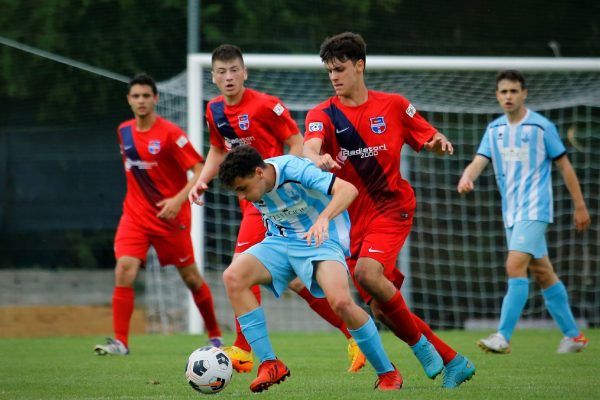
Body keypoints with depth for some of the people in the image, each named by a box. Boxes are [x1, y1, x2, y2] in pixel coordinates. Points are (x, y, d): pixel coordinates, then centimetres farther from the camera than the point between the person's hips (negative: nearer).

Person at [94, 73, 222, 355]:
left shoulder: (170, 133, -13)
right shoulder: (124, 131, 6)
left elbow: (200, 171, -16)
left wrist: (179, 199, -28)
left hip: (169, 215, -4)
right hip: (135, 213, 4)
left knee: (190, 276, 7)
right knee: (124, 270, -16)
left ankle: (215, 335, 27)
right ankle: (120, 341, -16)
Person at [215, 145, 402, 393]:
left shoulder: (294, 170, -24)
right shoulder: (252, 185, -3)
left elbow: (348, 189, -36)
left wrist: (323, 219, -50)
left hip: (321, 241, -6)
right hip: (280, 241, 6)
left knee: (341, 301, -31)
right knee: (233, 277, -20)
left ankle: (387, 373, -9)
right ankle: (270, 364, -18)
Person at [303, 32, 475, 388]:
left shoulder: (393, 106, 2)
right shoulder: (323, 114, 0)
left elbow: (429, 138, 10)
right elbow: (310, 146, -21)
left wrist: (440, 143, -15)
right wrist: (318, 159, -46)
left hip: (391, 207, -3)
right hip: (353, 221, 3)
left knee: (367, 271, -30)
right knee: (382, 310, 0)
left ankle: (420, 343, -12)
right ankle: (453, 363, 13)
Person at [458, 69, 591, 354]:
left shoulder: (542, 127, -6)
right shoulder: (494, 130, 9)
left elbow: (564, 165, 0)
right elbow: (479, 162, -3)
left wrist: (580, 206, 2)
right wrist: (466, 178, -27)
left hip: (534, 210, -6)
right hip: (511, 213, 6)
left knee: (515, 267, -20)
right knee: (542, 274, 12)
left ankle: (503, 337, -22)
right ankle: (573, 335, 21)